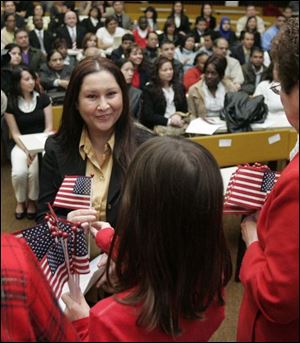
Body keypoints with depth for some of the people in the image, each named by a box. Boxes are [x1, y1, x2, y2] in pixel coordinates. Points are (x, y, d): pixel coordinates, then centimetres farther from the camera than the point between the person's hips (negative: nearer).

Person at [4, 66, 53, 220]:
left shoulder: (43, 98, 0)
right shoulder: (10, 104, -1)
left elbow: (49, 126, -1)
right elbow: (15, 132, 0)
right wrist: (27, 150, -16)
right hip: (22, 144, 0)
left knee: (35, 171, -30)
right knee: (19, 173, -28)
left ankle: (32, 201, -2)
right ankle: (20, 201, 3)